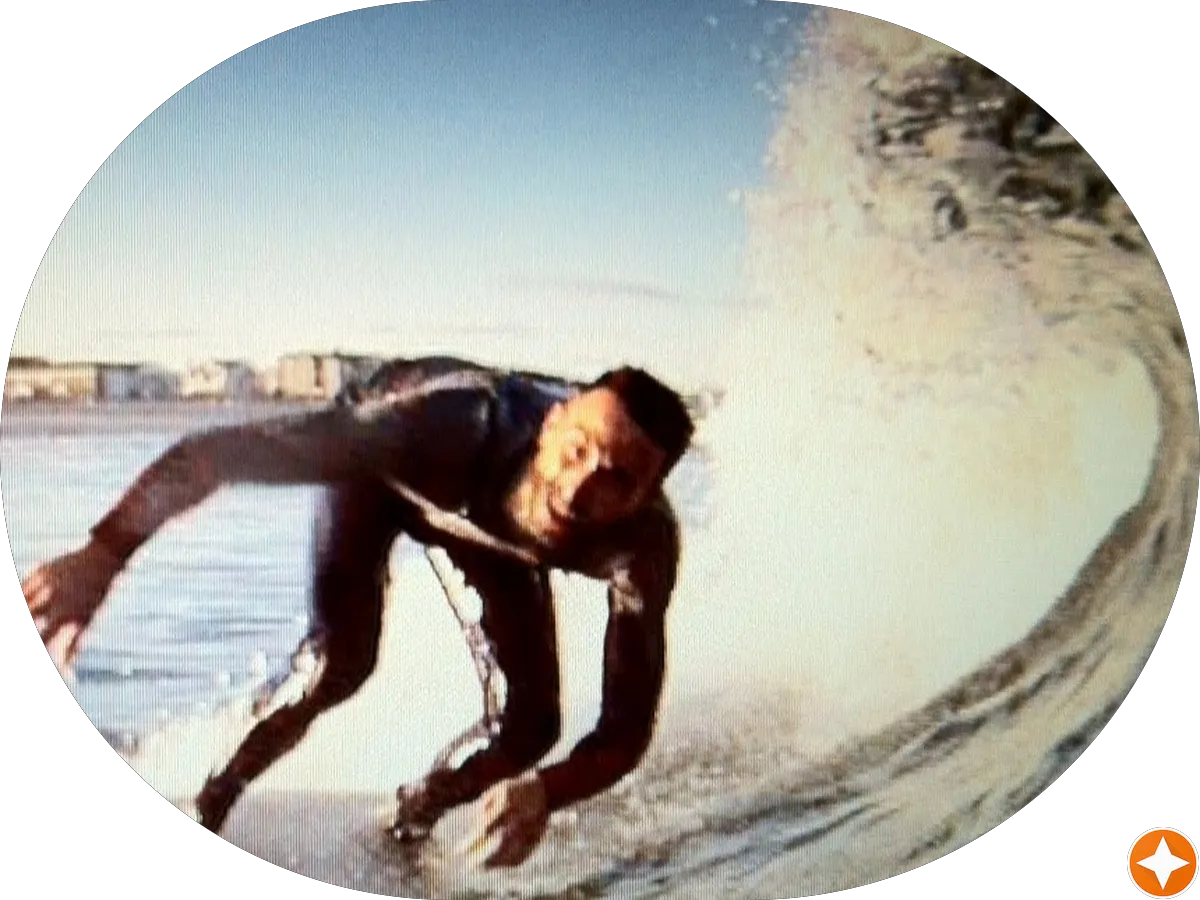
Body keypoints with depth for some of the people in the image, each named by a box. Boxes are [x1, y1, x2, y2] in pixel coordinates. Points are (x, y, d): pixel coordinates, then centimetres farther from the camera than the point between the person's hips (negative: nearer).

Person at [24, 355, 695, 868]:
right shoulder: (454, 420, -46)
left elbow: (628, 728, -33)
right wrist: (102, 555, -55)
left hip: (495, 538, 3)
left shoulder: (644, 544, -37)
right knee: (342, 659, -26)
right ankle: (211, 803, 2)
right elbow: (217, 450, -44)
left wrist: (543, 792, -53)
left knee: (529, 727, -7)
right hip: (381, 466, -2)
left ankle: (407, 821, 26)